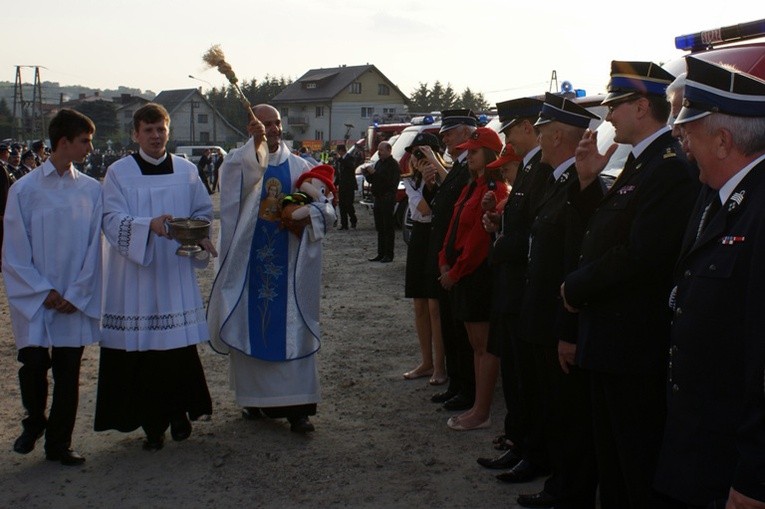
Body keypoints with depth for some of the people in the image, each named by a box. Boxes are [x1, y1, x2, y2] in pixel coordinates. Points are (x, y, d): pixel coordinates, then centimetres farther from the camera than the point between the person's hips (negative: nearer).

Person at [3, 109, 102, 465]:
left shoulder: (91, 190, 2)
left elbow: (94, 246, 3)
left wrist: (76, 294, -4)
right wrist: (44, 292, -8)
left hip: (76, 300, 2)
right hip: (35, 299, -2)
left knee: (68, 374, 6)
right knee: (33, 365, 0)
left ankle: (59, 443, 20)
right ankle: (34, 423, 30)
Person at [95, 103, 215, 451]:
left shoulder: (186, 171, 9)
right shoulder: (118, 173, 1)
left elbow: (204, 212, 15)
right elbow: (112, 220, -9)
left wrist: (199, 236, -5)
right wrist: (149, 225, -25)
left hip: (176, 274, 2)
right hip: (134, 276, -2)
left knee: (180, 346, -2)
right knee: (142, 353, -1)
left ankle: (179, 412, 16)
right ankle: (152, 422, 10)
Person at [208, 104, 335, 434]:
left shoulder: (298, 167, 9)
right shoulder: (239, 162, 3)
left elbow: (325, 211, 4)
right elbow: (242, 173, -23)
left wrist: (308, 213, -18)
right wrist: (257, 144, -39)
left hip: (288, 266, 1)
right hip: (249, 263, -1)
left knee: (292, 331, -2)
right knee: (250, 328, 5)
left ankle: (297, 406, -1)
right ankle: (255, 397, 21)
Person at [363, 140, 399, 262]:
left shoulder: (393, 164, -10)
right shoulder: (379, 163, 17)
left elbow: (389, 181, -22)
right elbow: (371, 180, 20)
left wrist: (374, 173, -22)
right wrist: (367, 174, 0)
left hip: (387, 199, -9)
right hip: (378, 199, 9)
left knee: (388, 228, -5)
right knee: (380, 228, 11)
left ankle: (389, 255, -3)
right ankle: (381, 254, 16)